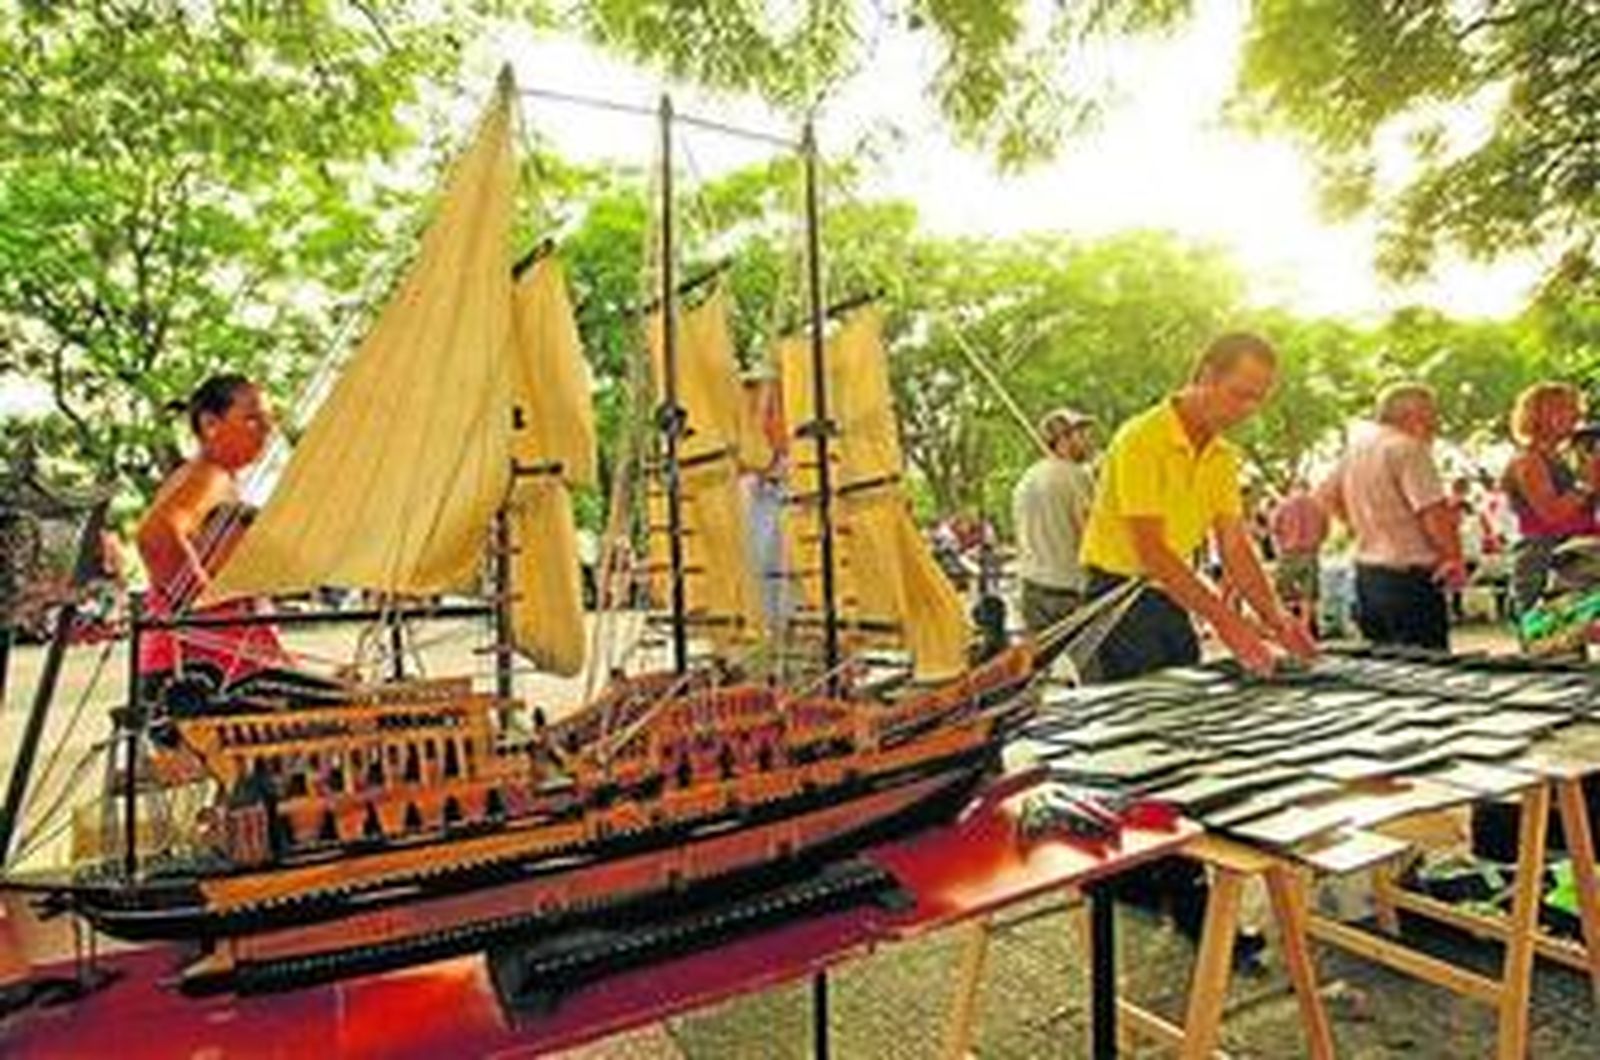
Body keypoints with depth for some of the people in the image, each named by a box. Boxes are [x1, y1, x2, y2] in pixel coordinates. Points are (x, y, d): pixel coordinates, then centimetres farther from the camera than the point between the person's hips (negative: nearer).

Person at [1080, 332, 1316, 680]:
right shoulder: (1141, 440, -18)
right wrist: (1224, 619, -26)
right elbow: (1151, 553, -23)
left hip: (1173, 599, 8)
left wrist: (1274, 616, -9)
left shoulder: (1223, 456, 7)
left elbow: (1235, 547, 5)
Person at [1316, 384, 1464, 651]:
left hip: (1366, 573, 9)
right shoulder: (1408, 449, -15)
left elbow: (1326, 497, 21)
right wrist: (1454, 559, -11)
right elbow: (1435, 513, -22)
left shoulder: (1357, 447, 10)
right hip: (1409, 578, -9)